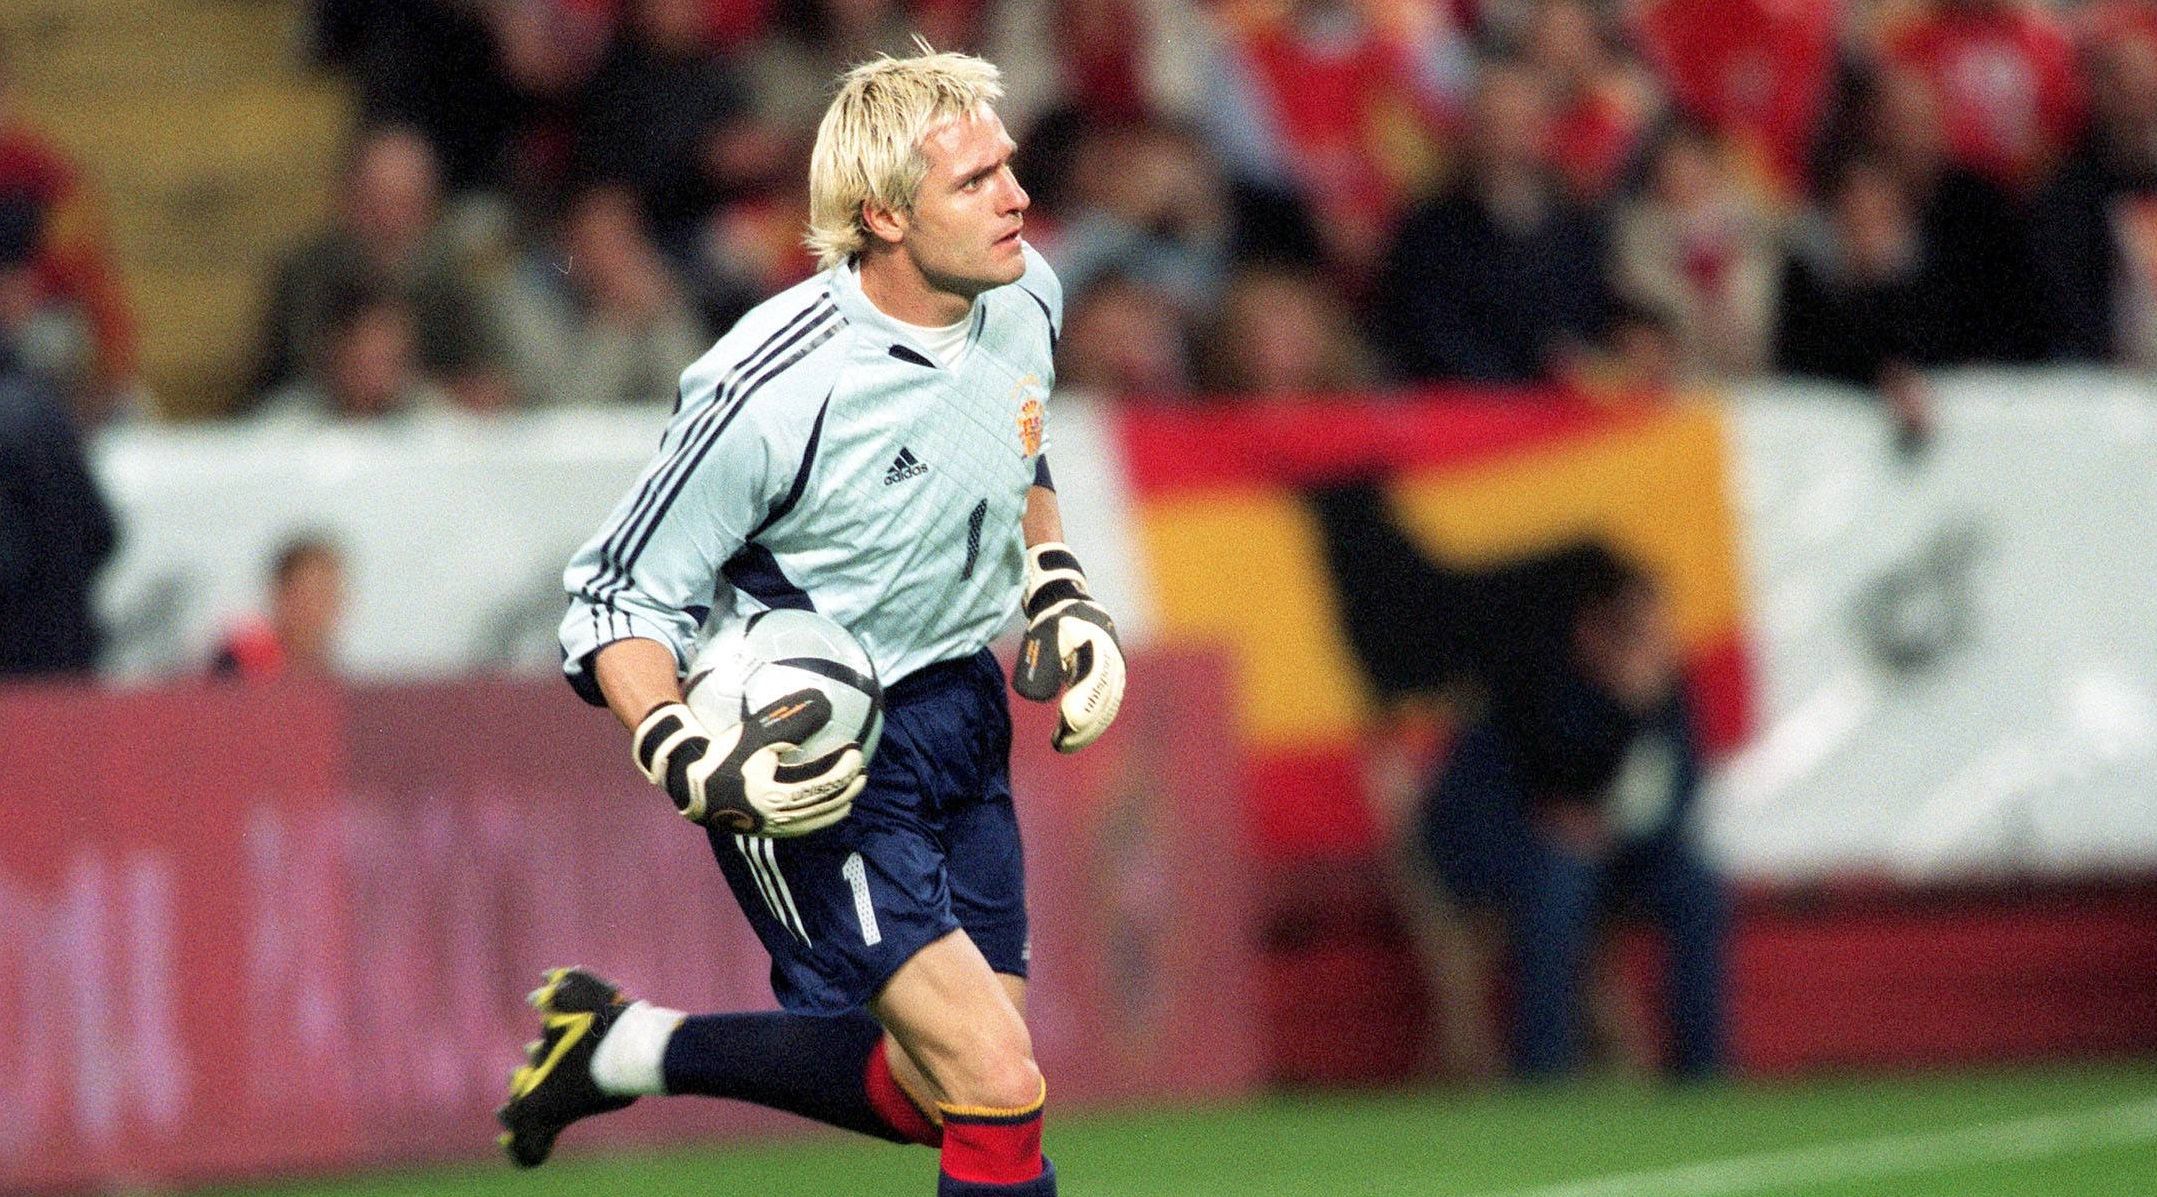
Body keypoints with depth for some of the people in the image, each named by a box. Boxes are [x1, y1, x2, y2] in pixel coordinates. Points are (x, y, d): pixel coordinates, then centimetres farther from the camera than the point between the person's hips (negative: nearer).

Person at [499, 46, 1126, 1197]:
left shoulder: (1022, 296, -4)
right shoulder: (769, 392, -25)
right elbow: (617, 599, -16)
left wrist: (1061, 595, 6)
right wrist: (688, 764, -31)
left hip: (960, 708, 8)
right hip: (810, 754, -8)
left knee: (935, 1093, 12)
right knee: (999, 1092, -17)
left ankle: (625, 1047, 29)